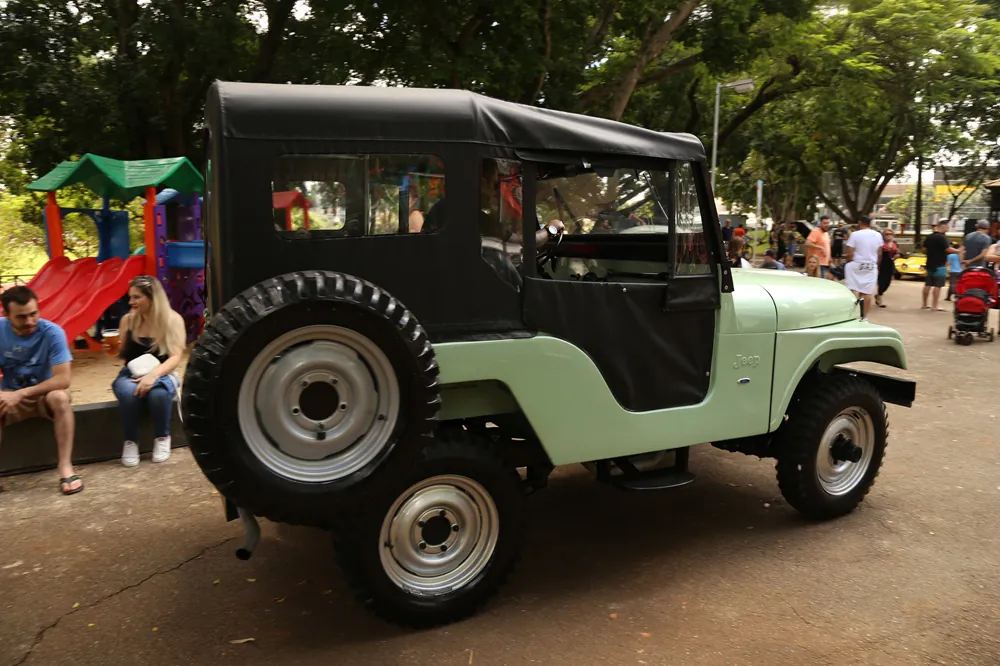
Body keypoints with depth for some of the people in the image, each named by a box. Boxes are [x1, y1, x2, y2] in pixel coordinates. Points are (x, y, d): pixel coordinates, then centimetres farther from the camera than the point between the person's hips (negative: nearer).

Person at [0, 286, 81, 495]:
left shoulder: (52, 332, -20)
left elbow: (63, 379, -24)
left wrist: (21, 393, -29)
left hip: (45, 394, -2)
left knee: (60, 397, -36)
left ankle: (65, 466, -29)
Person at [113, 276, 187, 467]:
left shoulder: (173, 320, -6)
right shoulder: (128, 320, 3)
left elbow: (175, 358, -15)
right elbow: (122, 355, 12)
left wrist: (153, 375, -31)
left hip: (161, 375, -2)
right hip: (131, 374, 2)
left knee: (158, 392, -38)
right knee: (128, 391, -35)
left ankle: (162, 438, -10)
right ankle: (130, 441, -13)